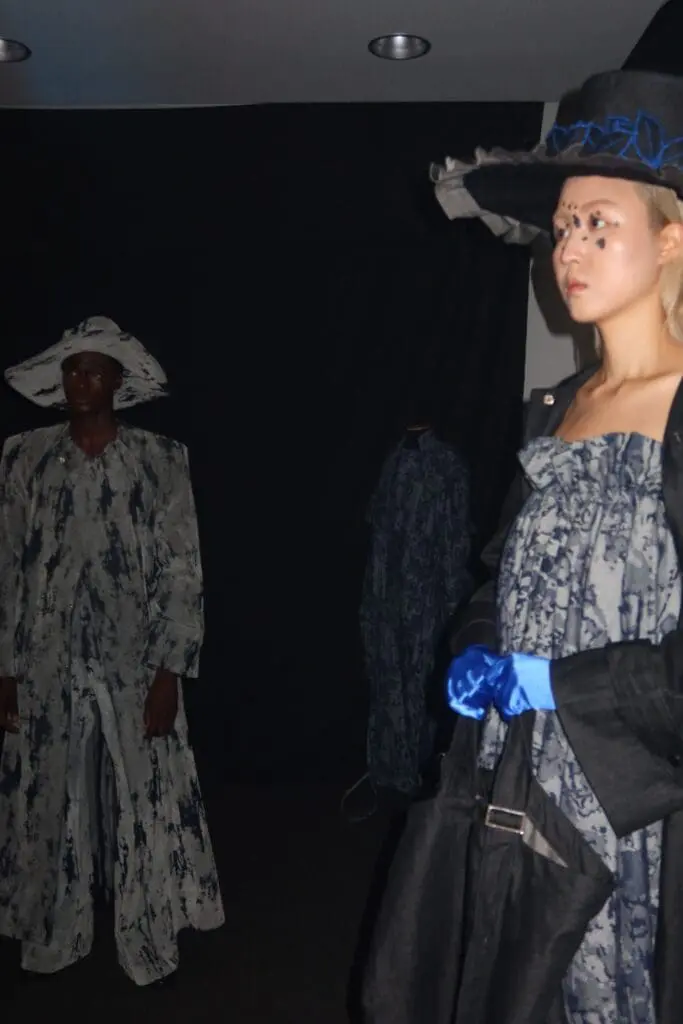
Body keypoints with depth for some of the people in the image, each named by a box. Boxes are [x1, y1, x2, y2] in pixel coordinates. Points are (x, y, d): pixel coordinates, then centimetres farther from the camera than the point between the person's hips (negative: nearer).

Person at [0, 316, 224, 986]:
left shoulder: (160, 461, -5)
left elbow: (183, 573, -6)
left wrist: (170, 671, -10)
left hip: (135, 669, -2)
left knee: (143, 804, 8)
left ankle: (148, 946, 28)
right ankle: (54, 938, 36)